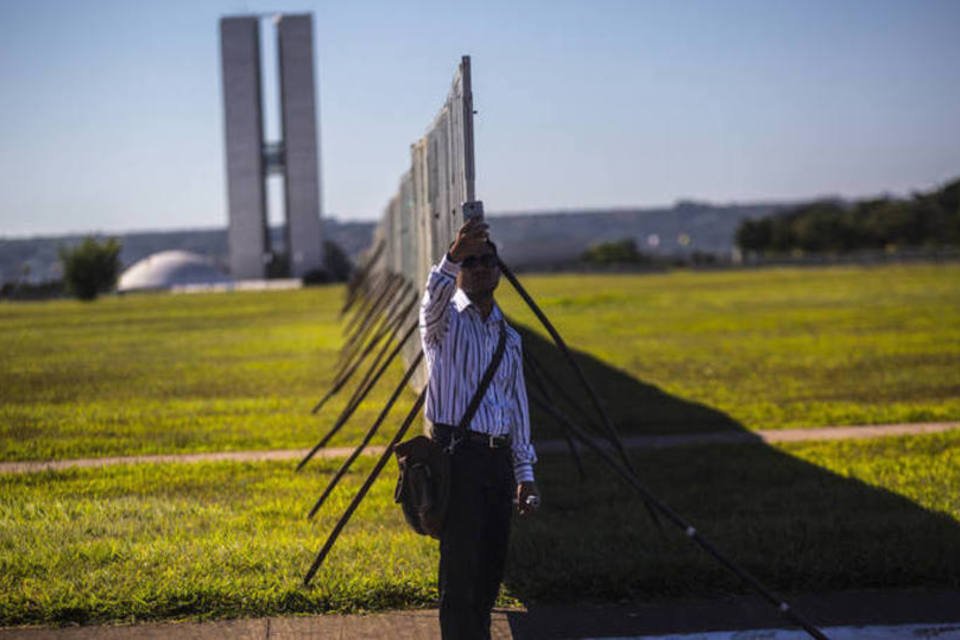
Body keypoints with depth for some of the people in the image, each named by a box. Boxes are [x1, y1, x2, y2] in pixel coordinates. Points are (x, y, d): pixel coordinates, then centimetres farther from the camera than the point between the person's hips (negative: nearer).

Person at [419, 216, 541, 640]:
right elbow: (436, 292, -26)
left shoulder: (509, 337, 18)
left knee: (492, 565, 8)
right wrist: (452, 258, -47)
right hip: (457, 454, -6)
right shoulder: (446, 320, 0)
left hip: (498, 458, 6)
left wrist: (525, 472, 15)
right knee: (461, 568, -8)